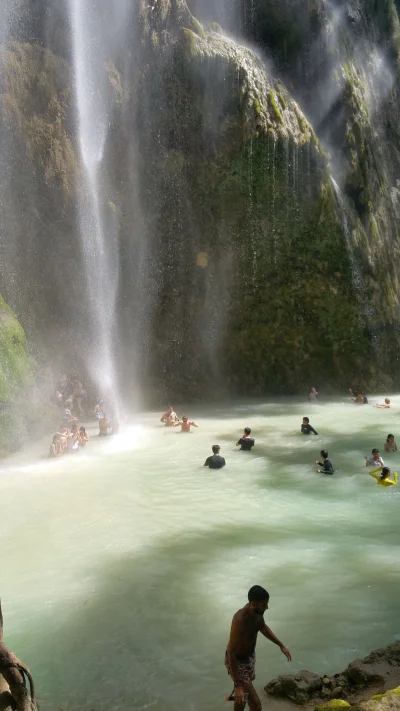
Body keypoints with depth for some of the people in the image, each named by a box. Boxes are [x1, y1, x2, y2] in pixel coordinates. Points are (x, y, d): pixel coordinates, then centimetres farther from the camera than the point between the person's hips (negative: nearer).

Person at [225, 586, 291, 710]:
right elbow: (231, 652, -36)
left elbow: (263, 627, 11)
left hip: (250, 656, 8)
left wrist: (281, 645, 12)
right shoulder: (240, 620, -38)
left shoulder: (257, 612, -13)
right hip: (237, 661, -8)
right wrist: (237, 685, -38)